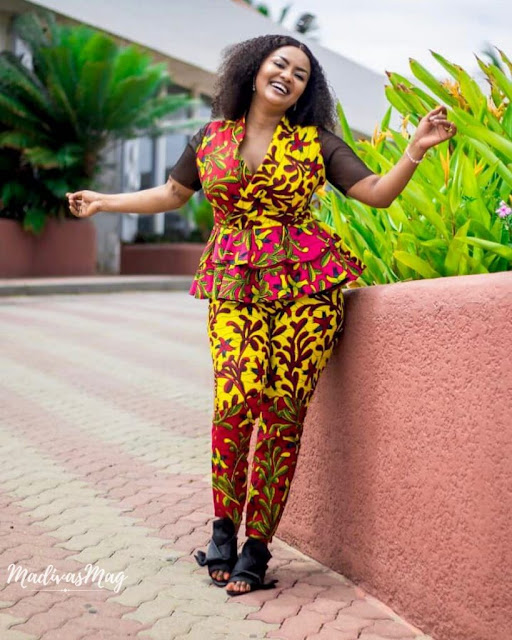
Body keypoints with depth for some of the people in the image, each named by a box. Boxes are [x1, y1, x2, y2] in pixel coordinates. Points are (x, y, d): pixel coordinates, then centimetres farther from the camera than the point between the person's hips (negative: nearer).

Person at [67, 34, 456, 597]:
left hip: (304, 282, 0)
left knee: (282, 412, -5)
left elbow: (378, 193, 6)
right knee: (235, 399, -17)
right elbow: (173, 193, 27)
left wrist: (417, 149, -8)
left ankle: (257, 547, 7)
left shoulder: (316, 142, 8)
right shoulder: (212, 138, 13)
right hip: (235, 285, 1)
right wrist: (104, 202, 31)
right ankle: (224, 526, 5)